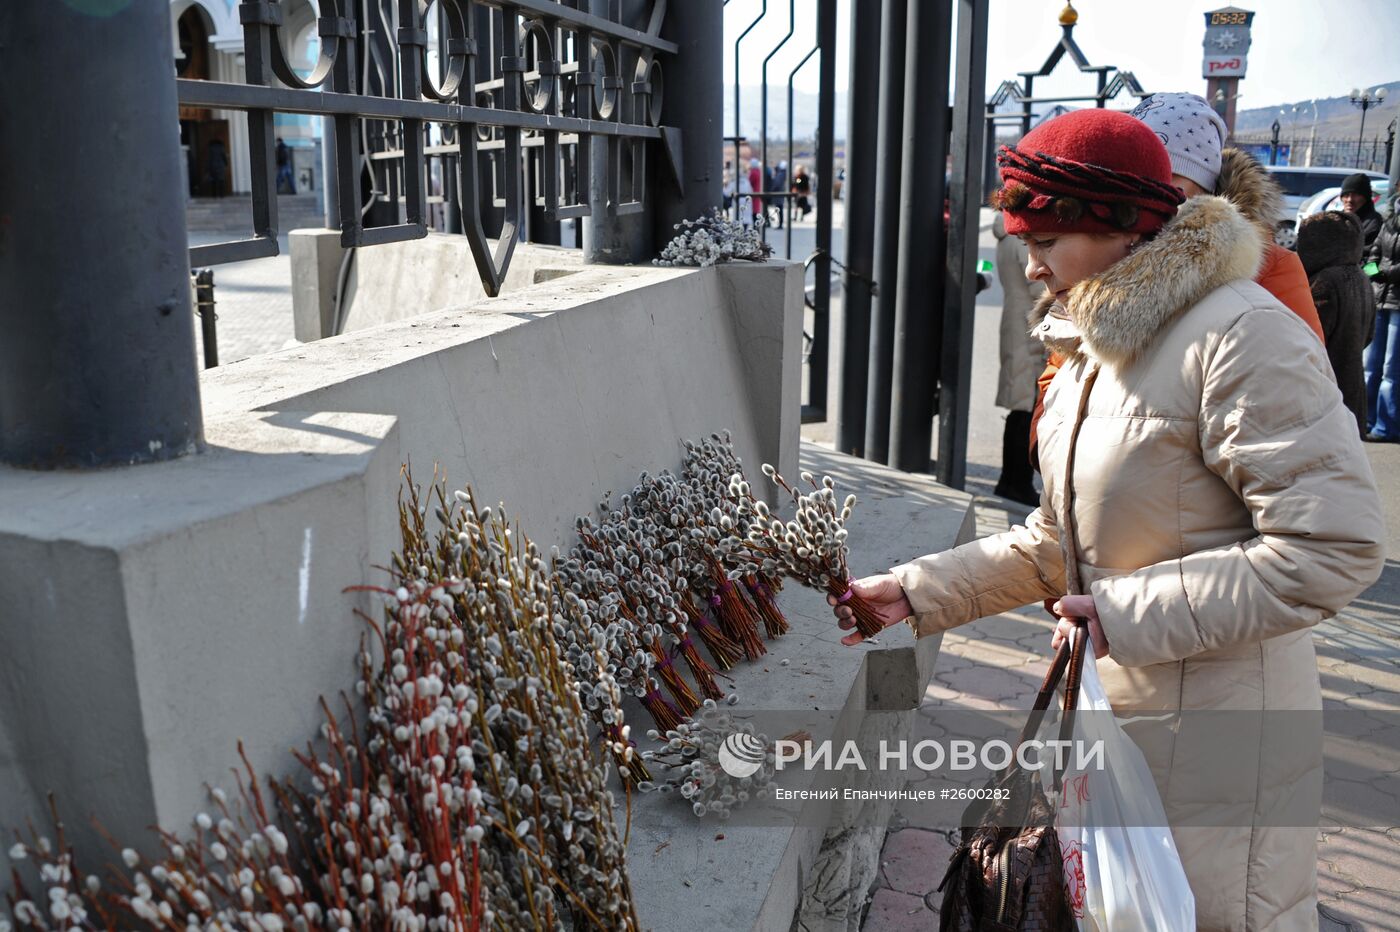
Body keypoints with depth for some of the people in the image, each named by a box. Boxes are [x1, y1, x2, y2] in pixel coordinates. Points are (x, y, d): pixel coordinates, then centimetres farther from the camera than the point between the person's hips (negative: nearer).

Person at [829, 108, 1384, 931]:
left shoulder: (1241, 338, -20)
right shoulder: (1095, 352, 9)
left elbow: (1334, 547, -25)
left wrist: (1131, 612, -23)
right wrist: (921, 592, 6)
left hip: (1216, 743, -8)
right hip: (1106, 712, 9)